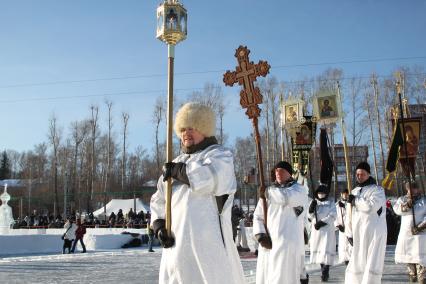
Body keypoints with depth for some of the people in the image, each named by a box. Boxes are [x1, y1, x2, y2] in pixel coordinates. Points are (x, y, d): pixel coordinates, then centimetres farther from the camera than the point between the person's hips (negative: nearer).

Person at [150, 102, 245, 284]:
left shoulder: (220, 155, 2)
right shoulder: (179, 162, 22)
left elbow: (209, 177, -22)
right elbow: (158, 200, 25)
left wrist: (176, 171, -8)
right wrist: (159, 225, 7)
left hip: (208, 244, -6)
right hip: (177, 245, 7)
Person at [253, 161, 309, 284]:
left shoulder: (299, 190, 2)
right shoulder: (269, 192, 17)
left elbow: (285, 197, -21)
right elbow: (258, 216, 12)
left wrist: (266, 191, -6)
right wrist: (260, 235, -4)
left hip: (287, 243, -4)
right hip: (268, 243, 5)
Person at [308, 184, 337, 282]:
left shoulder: (331, 203, 4)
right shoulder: (314, 203, 11)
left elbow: (332, 216, -7)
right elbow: (310, 216, 5)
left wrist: (322, 222, -15)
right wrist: (312, 207, -13)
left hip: (327, 230, -3)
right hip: (316, 230, 3)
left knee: (326, 250, -13)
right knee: (319, 250, 6)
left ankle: (325, 272, -14)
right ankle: (323, 271, 19)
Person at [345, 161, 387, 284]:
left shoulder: (377, 190, -3)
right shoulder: (354, 192, 16)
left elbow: (371, 206, -22)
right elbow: (350, 213, 17)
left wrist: (355, 201, -10)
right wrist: (349, 233, 11)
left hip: (374, 231, -6)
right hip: (358, 234, 6)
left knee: (372, 263, -6)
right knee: (356, 262, 10)